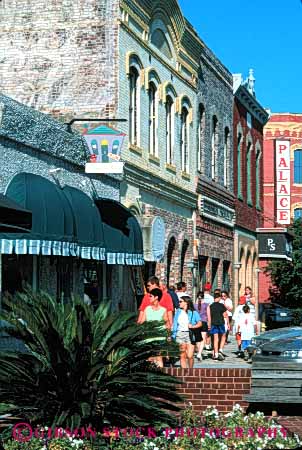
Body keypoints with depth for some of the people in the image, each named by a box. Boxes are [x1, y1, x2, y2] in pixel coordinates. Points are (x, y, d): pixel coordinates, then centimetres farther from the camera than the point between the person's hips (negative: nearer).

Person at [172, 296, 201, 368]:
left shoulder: (193, 313, 0)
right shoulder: (178, 311, 11)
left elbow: (199, 323, -4)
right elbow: (175, 323, 12)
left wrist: (193, 326, -20)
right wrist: (173, 334, 5)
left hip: (190, 334, -3)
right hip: (180, 334, 3)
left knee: (190, 356, -8)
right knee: (182, 355, 3)